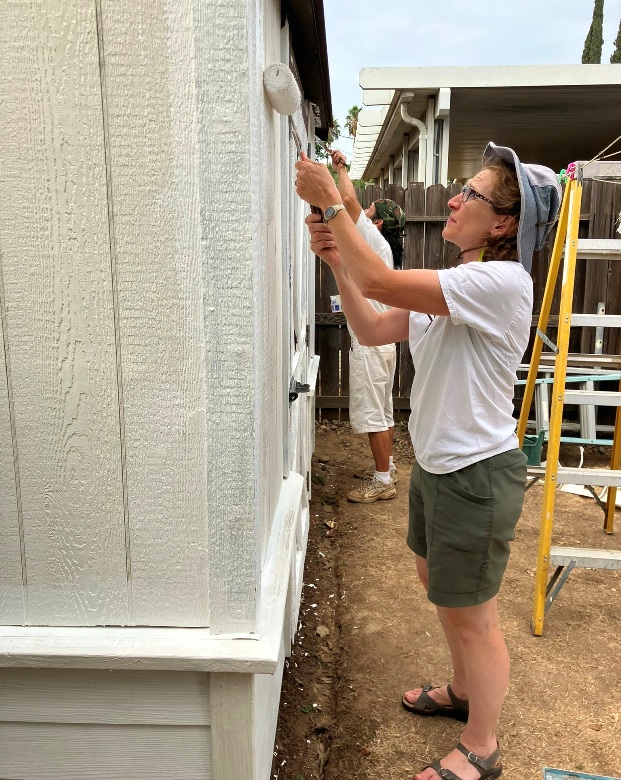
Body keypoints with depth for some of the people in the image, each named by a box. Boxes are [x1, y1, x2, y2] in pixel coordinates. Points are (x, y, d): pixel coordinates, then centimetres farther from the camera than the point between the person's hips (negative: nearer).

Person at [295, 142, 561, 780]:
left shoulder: (501, 282, -24)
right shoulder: (453, 288, 7)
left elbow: (379, 282, -30)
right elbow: (372, 330, 4)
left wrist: (330, 202, -21)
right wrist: (336, 261, -7)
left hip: (477, 474, -10)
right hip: (437, 464, 10)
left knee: (470, 616, 8)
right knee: (437, 582, 26)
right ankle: (464, 692, 52)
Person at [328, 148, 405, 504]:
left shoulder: (376, 242, -14)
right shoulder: (378, 246, 13)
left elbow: (349, 200, -19)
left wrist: (341, 167, -5)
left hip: (371, 344, -10)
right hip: (378, 341, 10)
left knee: (372, 413, -5)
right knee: (382, 410, 18)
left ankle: (383, 481, 3)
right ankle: (386, 466, 30)